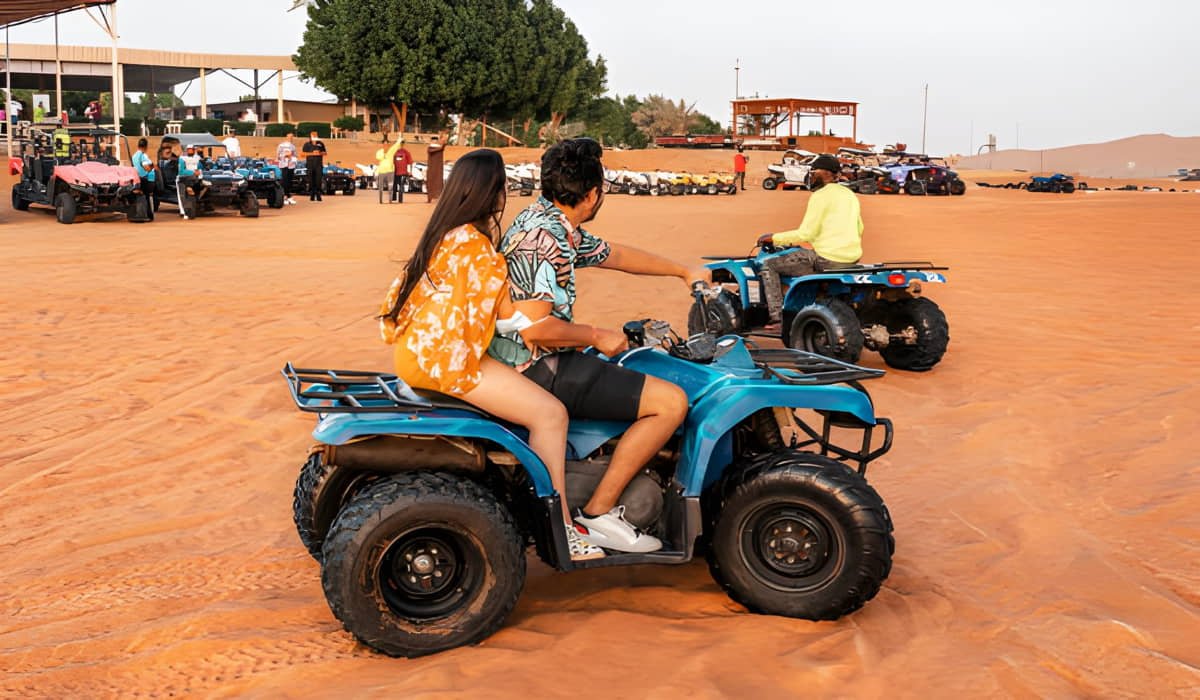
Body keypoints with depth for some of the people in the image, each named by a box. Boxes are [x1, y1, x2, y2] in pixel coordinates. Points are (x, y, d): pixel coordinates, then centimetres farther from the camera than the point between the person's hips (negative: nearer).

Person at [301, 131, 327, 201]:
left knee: (319, 180, -6)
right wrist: (312, 153, -10)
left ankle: (318, 195, -2)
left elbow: (324, 152, 16)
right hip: (310, 164, -1)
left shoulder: (321, 144, 11)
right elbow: (303, 154, 1)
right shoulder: (307, 145, 6)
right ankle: (311, 195, 5)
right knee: (311, 180, 0)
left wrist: (320, 153, -5)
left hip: (319, 164, 1)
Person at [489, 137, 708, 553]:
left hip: (523, 363, 11)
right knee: (671, 402, -14)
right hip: (537, 370, -11)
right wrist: (598, 337, -12)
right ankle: (598, 514, -7)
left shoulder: (548, 220, 11)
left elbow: (614, 255, 23)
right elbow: (534, 328, -27)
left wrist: (684, 272, 29)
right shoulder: (546, 239, -21)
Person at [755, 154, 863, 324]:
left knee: (768, 265, 1)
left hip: (827, 258, -9)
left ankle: (777, 317, -6)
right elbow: (859, 229, 23)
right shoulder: (850, 194, 16)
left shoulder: (820, 196, -11)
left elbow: (805, 233, -17)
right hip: (852, 258, 9)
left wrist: (774, 238, -7)